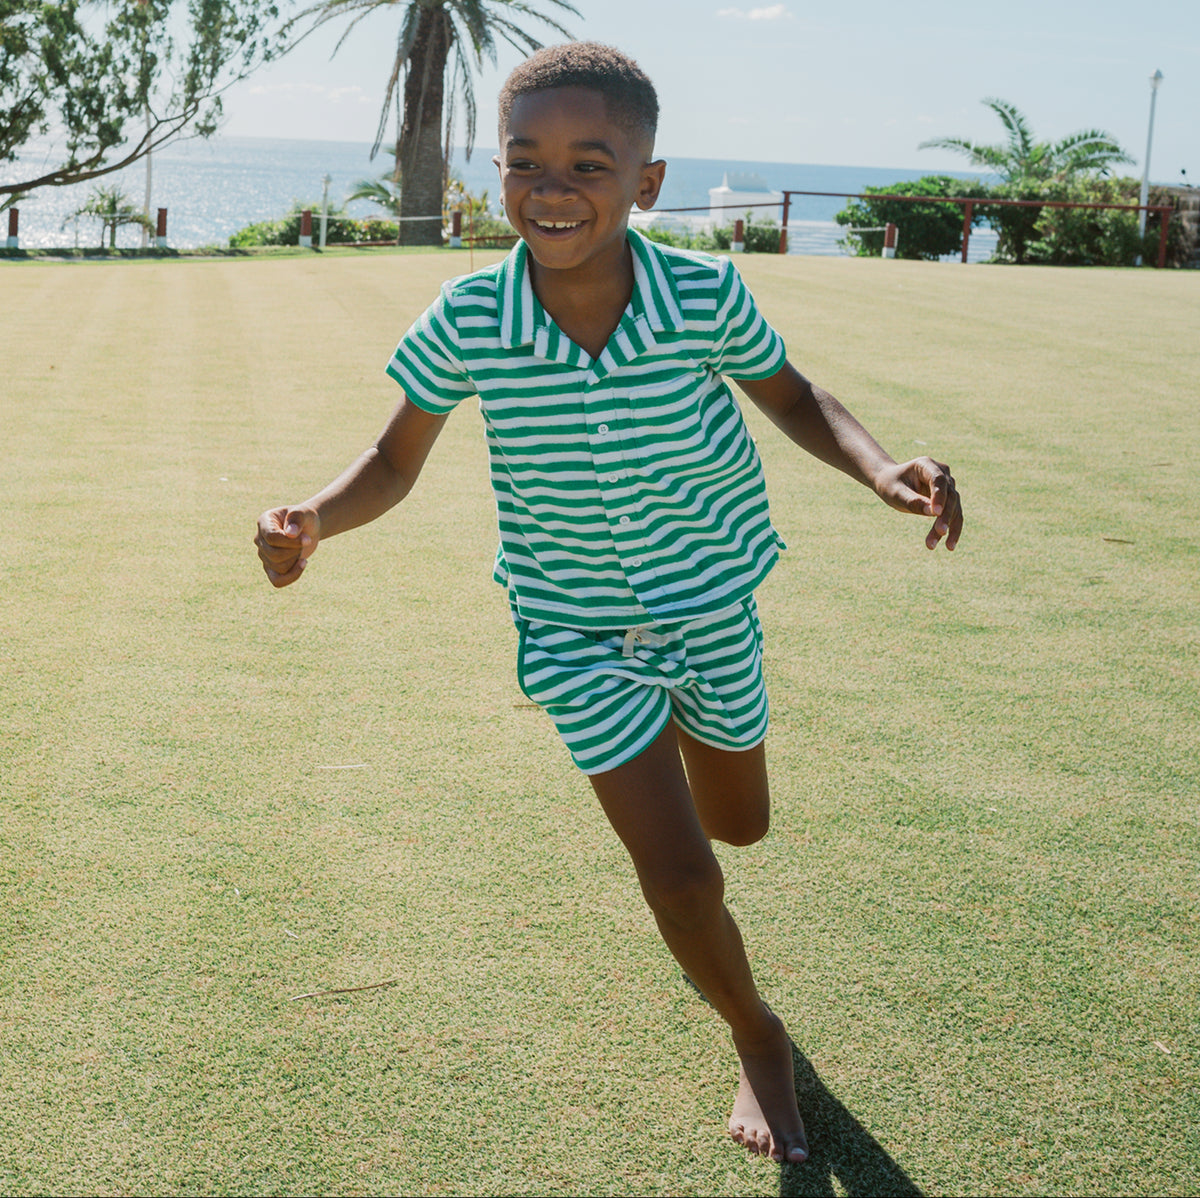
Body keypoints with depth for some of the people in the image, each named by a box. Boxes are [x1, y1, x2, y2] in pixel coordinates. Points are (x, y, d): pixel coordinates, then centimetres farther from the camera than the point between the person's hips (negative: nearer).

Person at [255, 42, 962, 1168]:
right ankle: (757, 1039, 27)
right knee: (681, 877, -5)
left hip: (712, 607, 2)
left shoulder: (707, 296, -23)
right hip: (579, 631, -2)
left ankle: (669, 745, 61)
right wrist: (313, 518, -28)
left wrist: (880, 467, -23)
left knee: (739, 824, 22)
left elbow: (792, 399, -3)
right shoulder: (464, 323, -23)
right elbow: (394, 463, -7)